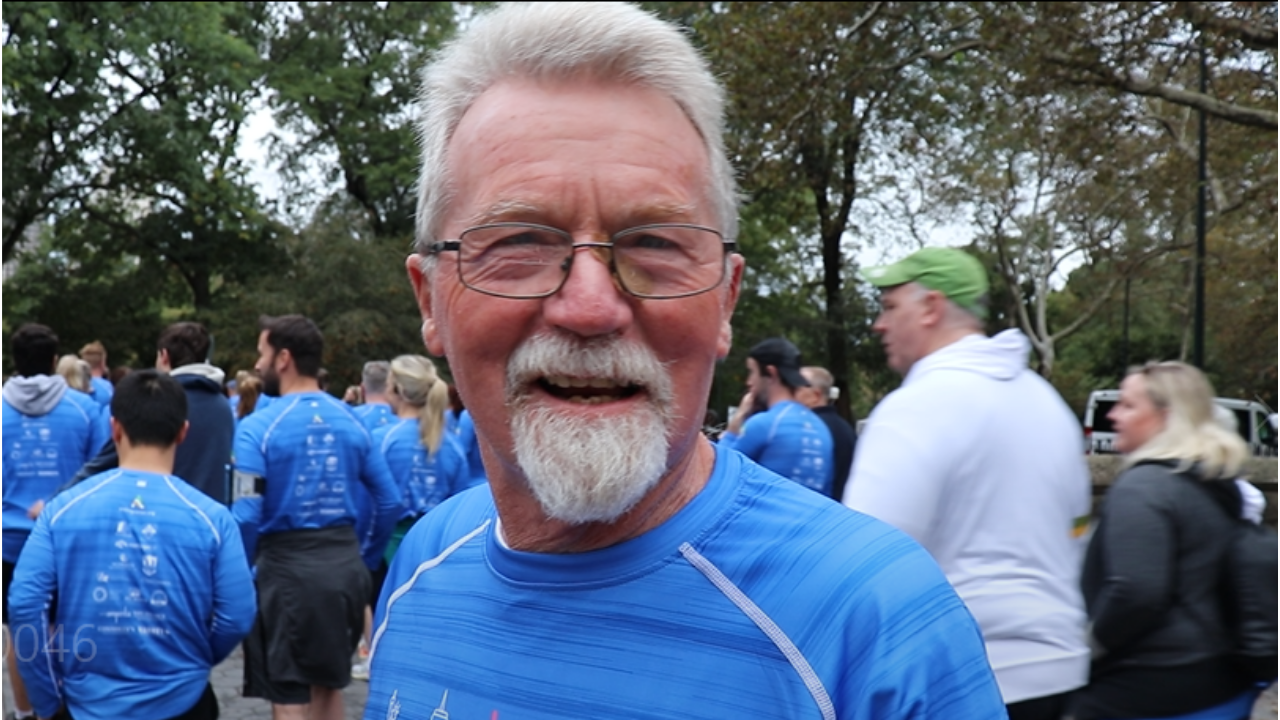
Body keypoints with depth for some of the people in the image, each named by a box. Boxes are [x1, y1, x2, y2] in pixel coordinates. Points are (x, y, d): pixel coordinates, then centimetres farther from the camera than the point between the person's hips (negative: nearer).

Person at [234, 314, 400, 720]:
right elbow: (390, 503, 7)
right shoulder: (351, 421, 5)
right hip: (345, 564, 5)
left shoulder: (257, 427, -10)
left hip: (288, 568, -5)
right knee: (329, 686, 21)